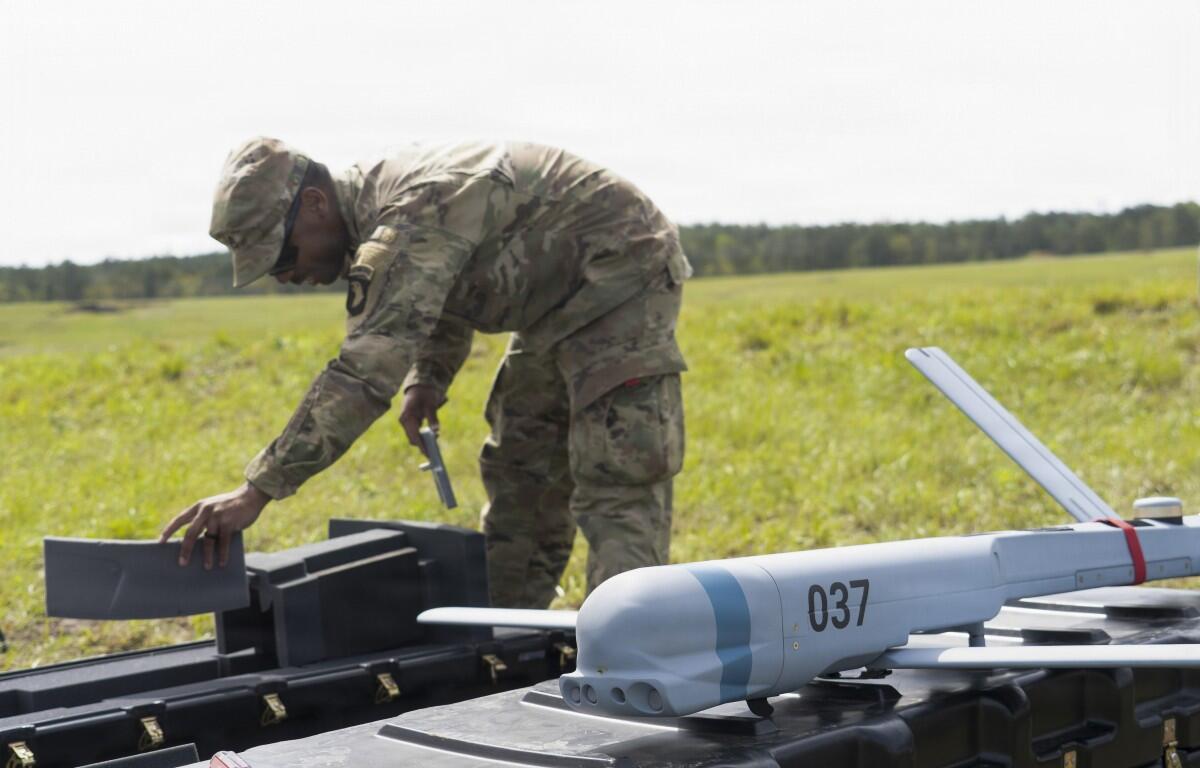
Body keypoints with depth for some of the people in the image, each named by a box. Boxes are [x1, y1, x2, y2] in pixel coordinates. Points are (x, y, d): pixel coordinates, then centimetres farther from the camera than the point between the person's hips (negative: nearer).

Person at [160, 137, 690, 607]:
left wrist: (257, 490, -41)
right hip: (560, 307, 10)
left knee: (616, 488, -18)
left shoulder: (413, 220, -31)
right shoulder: (379, 208, 1)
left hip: (622, 280, -10)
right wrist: (428, 378, 2)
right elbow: (445, 297, 20)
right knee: (518, 474, 13)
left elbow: (363, 374, -40)